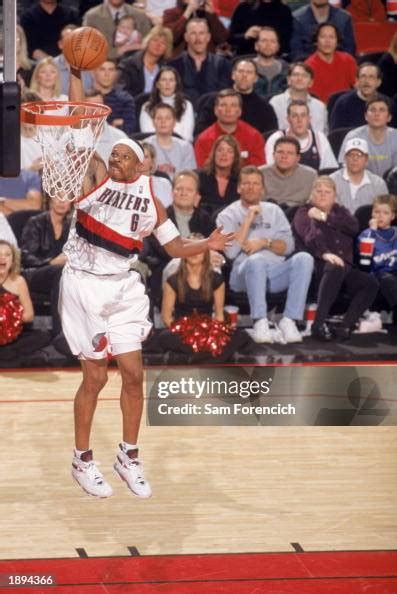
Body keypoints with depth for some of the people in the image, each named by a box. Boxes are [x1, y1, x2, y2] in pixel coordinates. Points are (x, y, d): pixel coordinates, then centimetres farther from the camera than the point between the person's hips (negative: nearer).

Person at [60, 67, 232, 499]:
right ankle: (82, 460, 15)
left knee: (133, 374, 3)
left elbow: (176, 248, 13)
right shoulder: (97, 177, -3)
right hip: (84, 285, -4)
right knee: (95, 378, -1)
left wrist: (208, 245, -5)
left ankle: (128, 457, 19)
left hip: (123, 289, 4)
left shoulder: (149, 201, 6)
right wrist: (75, 74, -18)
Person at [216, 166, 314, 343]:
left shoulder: (274, 211, 20)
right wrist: (249, 218, -5)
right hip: (246, 272, -3)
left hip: (277, 271, 3)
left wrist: (264, 242, -8)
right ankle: (260, 322, -36)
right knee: (256, 260, -38)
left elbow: (288, 246, 11)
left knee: (304, 258, -26)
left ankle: (289, 320, -29)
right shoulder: (227, 215, 10)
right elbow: (231, 252, -6)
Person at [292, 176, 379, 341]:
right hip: (319, 265, -4)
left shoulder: (340, 212, 30)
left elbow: (354, 227, 6)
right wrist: (324, 253, -27)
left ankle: (346, 326, -33)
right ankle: (319, 324, -45)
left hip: (345, 267, 4)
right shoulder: (304, 213, 17)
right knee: (335, 268, -40)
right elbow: (310, 237, -7)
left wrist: (325, 218, -1)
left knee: (370, 282, -26)